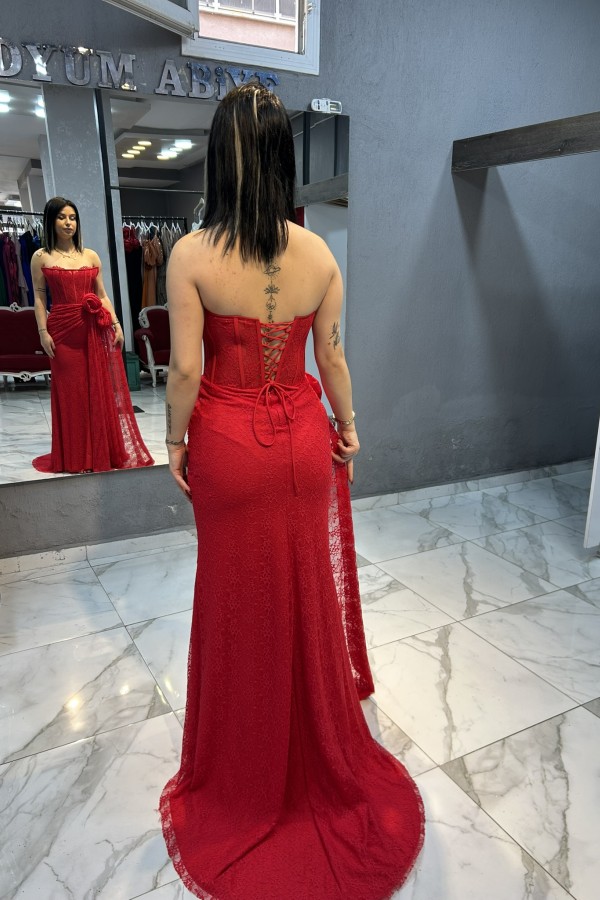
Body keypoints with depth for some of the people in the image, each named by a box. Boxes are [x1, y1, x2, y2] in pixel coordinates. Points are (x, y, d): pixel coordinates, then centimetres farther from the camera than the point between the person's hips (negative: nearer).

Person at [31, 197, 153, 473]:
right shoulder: (41, 257, 4)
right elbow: (39, 298, 2)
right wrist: (43, 332, -7)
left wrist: (116, 324, 3)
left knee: (102, 390, 4)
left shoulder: (91, 256, 11)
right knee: (70, 391, 3)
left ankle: (104, 451, 16)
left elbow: (102, 295, 11)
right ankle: (75, 456, 14)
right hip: (63, 329, -2)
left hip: (96, 329, 2)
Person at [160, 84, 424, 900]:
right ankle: (318, 750, 46)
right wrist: (346, 425, 12)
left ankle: (250, 767, 41)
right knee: (305, 590, 21)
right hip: (301, 439, 3)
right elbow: (332, 356, -2)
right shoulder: (320, 254, -7)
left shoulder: (192, 256, -15)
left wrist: (177, 440, 1)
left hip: (227, 443, -2)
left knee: (240, 594, 17)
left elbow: (186, 369, -14)